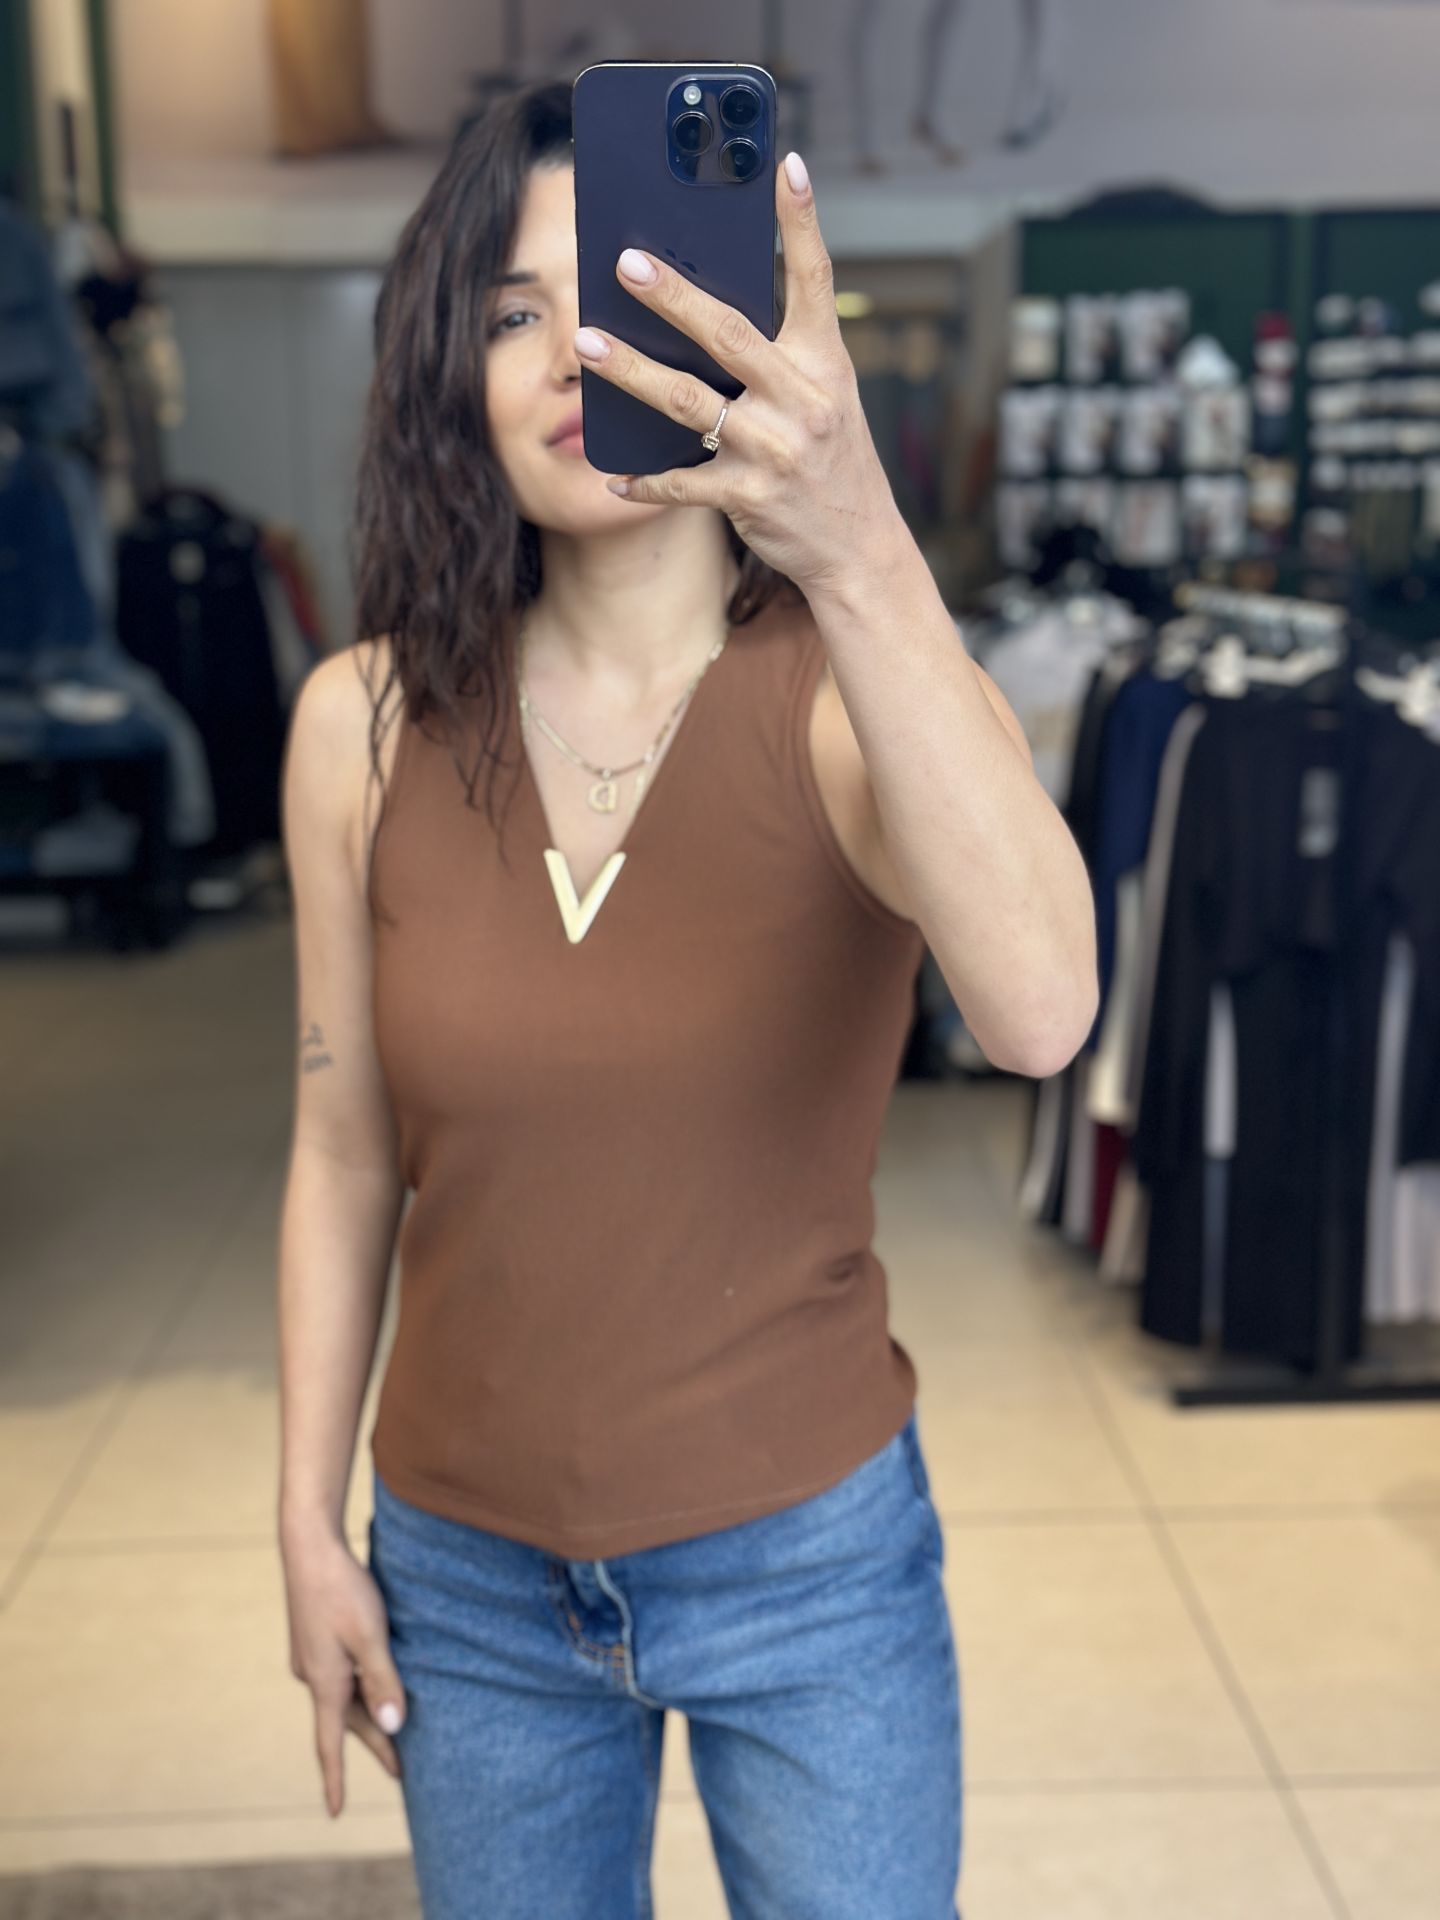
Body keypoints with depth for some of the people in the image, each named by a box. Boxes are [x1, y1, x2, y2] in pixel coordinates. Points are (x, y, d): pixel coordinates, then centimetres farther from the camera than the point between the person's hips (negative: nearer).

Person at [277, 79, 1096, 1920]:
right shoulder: (365, 723, -8)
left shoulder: (858, 690, -15)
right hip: (469, 1568, 2)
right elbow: (344, 1159, 0)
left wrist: (860, 553, -46)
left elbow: (1039, 1009, -36)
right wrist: (309, 1524, 4)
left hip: (812, 1561, -2)